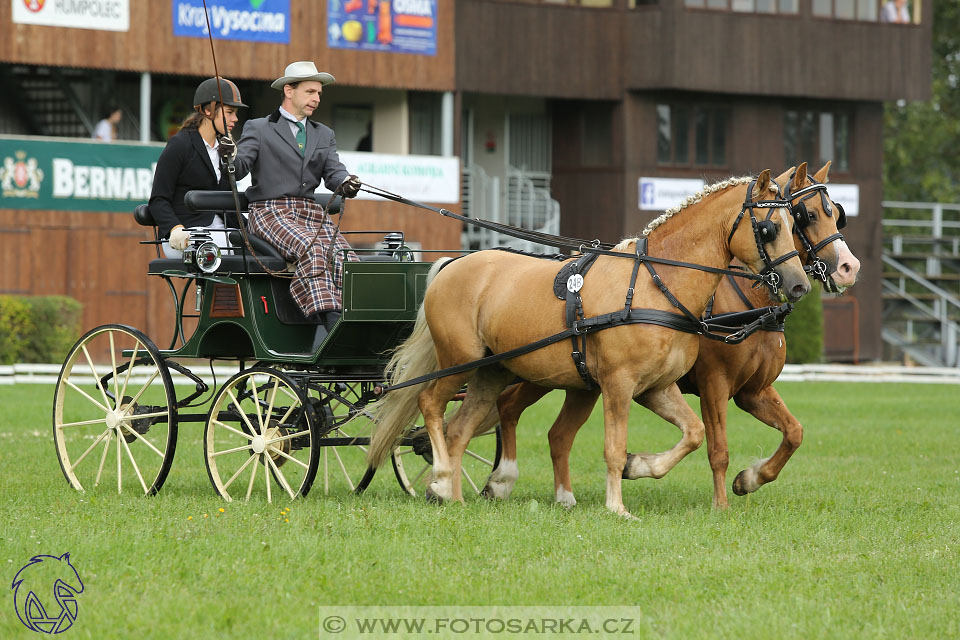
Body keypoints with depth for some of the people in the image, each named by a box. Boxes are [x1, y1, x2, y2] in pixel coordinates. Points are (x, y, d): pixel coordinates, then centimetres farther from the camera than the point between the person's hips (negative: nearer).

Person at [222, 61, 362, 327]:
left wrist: (345, 182, -15)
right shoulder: (258, 128, 11)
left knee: (346, 258, -25)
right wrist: (231, 155, -27)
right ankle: (331, 323, -44)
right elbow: (240, 168, -2)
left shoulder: (324, 135, 25)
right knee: (312, 249, -35)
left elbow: (333, 172, 10)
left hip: (312, 214, 5)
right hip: (270, 212, -5)